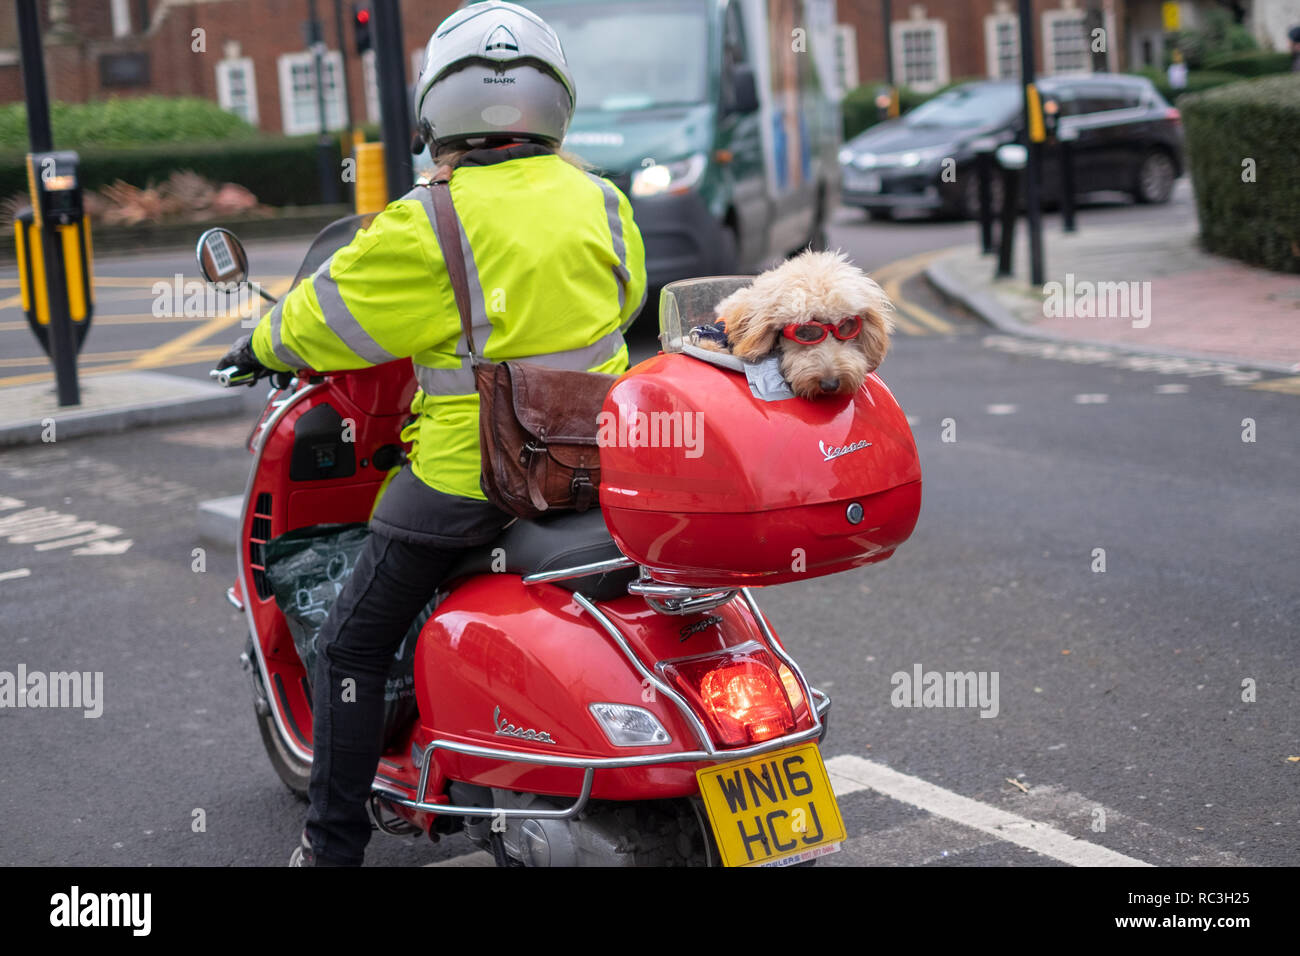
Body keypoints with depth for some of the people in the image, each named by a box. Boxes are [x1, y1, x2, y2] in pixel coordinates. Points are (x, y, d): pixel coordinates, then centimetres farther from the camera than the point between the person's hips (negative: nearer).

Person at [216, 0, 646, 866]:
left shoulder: (427, 228, -15)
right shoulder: (605, 203, 2)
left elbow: (325, 322, -5)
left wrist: (259, 347, 16)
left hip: (467, 479, -6)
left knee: (353, 646, 10)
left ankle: (335, 846, 14)